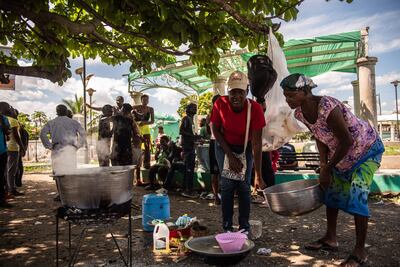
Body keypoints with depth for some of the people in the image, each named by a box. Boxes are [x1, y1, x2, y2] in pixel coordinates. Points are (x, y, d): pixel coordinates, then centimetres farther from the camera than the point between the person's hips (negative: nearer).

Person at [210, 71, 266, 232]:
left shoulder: (255, 109, -27)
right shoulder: (220, 104, -23)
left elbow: (256, 143, -27)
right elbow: (215, 130, -10)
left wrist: (258, 175, -30)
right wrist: (230, 156, -14)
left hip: (245, 148, 0)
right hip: (225, 146, 0)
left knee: (244, 186, -5)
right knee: (227, 183, -8)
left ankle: (244, 228, 8)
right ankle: (227, 227, 3)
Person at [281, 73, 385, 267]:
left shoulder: (327, 107, -36)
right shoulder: (299, 113, -12)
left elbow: (347, 141, -29)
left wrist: (328, 169, -22)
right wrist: (323, 165, -6)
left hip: (366, 149, -8)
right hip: (342, 152, 8)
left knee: (357, 196, -14)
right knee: (331, 191, 11)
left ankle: (360, 251, 0)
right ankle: (330, 239, 25)